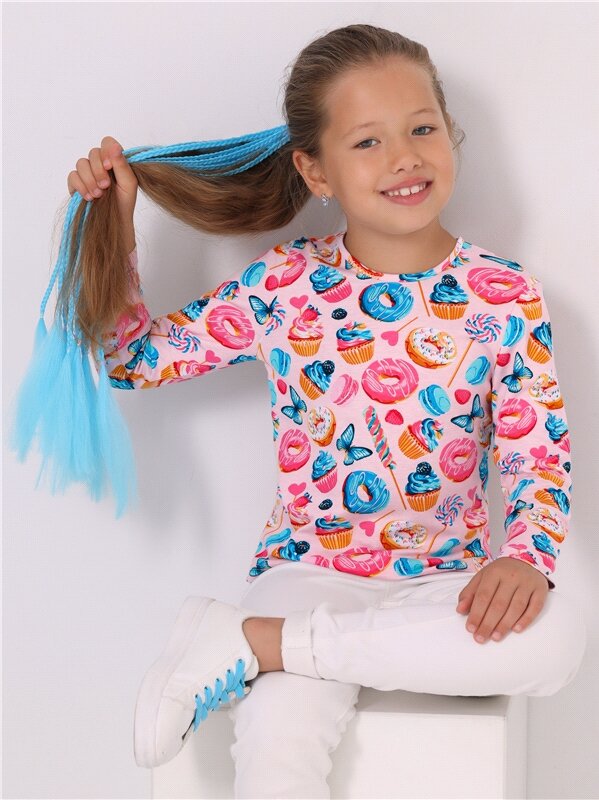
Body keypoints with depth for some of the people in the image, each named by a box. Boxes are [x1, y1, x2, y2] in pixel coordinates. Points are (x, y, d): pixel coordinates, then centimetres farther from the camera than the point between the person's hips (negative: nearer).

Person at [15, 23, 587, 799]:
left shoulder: (506, 297, -3)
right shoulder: (282, 288, -1)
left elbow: (541, 457, -4)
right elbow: (136, 357, 8)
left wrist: (524, 555, -24)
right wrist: (115, 223, -4)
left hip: (447, 581, 3)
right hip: (310, 571, -3)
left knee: (558, 635, -34)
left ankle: (246, 641, -25)